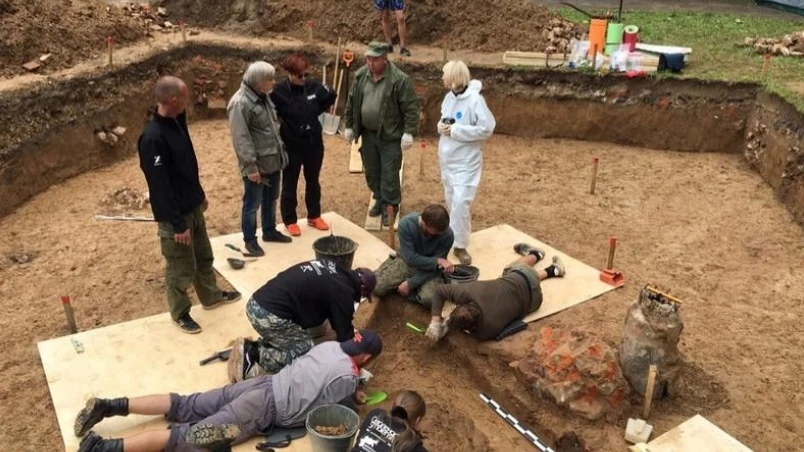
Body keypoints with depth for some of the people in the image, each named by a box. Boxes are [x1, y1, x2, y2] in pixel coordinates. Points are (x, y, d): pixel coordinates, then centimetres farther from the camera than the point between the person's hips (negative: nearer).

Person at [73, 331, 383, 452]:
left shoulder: (330, 346, 13)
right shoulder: (347, 379, -10)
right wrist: (352, 401, 12)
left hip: (262, 385, 7)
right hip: (267, 409, -7)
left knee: (185, 407, 8)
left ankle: (109, 406, 2)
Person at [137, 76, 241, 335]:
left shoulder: (177, 123, 2)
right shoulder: (153, 138, -27)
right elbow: (160, 187, -26)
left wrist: (200, 196, 21)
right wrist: (177, 224, -22)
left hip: (193, 207, 9)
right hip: (175, 216, -9)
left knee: (204, 256, 25)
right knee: (181, 269, 9)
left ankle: (211, 296, 45)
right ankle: (180, 314, 30)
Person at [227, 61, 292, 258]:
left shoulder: (264, 97, 8)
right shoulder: (240, 103, -21)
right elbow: (240, 139, -23)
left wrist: (281, 151, 18)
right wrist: (250, 167, -23)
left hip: (273, 161, 9)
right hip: (256, 165, -8)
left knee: (271, 200, 21)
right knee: (252, 204, 5)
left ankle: (270, 231, 38)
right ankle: (250, 240, 20)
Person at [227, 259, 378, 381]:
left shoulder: (329, 267, 18)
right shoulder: (342, 291, -6)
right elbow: (343, 329, 3)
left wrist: (350, 331, 35)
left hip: (255, 303, 9)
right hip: (271, 316, -9)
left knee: (299, 339, 21)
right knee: (306, 352, 4)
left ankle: (251, 348, 9)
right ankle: (253, 356, -5)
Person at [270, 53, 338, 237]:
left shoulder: (313, 86, -6)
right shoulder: (279, 92, -18)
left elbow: (331, 96, 12)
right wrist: (281, 130, -10)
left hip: (313, 143, 4)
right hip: (291, 146, -4)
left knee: (313, 182, 18)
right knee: (289, 184, 10)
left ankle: (314, 216, 34)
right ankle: (290, 221, 24)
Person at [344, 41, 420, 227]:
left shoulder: (399, 79, -16)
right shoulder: (361, 75, 1)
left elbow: (411, 108, -15)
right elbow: (351, 102, 11)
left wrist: (409, 132, -19)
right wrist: (349, 126, 11)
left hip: (390, 136, -5)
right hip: (367, 133, 6)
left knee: (389, 174, 1)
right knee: (371, 171, 16)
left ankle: (390, 207, 15)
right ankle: (380, 200, 34)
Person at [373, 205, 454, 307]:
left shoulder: (447, 235, -27)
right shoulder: (406, 224, -27)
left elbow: (436, 267, -18)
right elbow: (410, 258, -24)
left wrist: (410, 283, -21)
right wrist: (438, 261, -30)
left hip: (430, 269, -1)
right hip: (406, 262, 1)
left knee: (429, 298, -29)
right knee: (377, 288, -17)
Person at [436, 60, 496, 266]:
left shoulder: (474, 99, -19)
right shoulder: (449, 96, 4)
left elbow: (487, 128, -21)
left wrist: (455, 130, -21)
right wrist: (442, 125, -7)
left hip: (466, 160, -8)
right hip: (447, 157, 8)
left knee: (460, 202, -10)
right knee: (450, 199, 18)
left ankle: (460, 245, 3)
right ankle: (456, 234, 38)